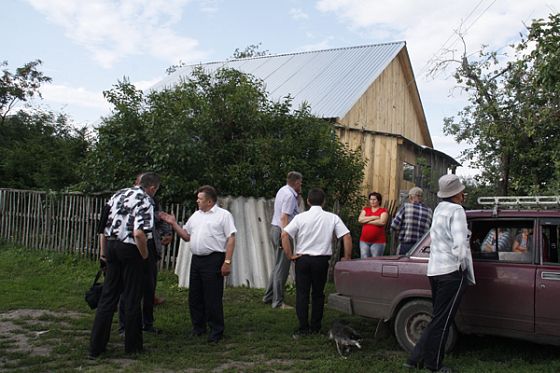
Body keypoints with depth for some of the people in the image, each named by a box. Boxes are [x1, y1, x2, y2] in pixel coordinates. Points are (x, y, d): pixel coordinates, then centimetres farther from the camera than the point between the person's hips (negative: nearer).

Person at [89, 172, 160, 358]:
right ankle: (132, 345, 18)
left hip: (111, 245, 6)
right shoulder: (145, 201, -12)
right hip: (130, 249, -6)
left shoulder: (119, 194, 11)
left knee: (108, 296, 11)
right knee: (132, 298, 7)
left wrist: (103, 250, 18)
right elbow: (139, 233, -25)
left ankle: (96, 346, 13)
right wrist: (145, 254, -9)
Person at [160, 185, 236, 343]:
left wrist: (227, 262, -16)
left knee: (212, 298, -3)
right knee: (194, 296, 12)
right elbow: (186, 236, 20)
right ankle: (198, 328, 27)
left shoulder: (223, 215, -4)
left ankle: (216, 332, 8)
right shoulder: (196, 215, 17)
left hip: (213, 260, -7)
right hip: (196, 259, 7)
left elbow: (231, 239, -9)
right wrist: (173, 223, 9)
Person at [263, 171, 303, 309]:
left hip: (275, 229, 10)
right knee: (282, 268, -5)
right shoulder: (290, 195, -14)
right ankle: (278, 302, -1)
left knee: (279, 265, 17)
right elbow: (284, 217, -22)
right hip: (282, 231, -10)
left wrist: (297, 194, 18)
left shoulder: (282, 190, 15)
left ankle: (268, 296, 22)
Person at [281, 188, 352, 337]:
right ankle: (315, 327, 18)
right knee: (318, 294, 14)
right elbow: (347, 237, -7)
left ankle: (303, 328, 4)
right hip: (322, 260, 1)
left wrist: (290, 255, -6)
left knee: (302, 293, 6)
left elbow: (285, 235, -13)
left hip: (302, 259, -1)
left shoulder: (300, 217, -4)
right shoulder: (332, 218, -2)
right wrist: (347, 257, 2)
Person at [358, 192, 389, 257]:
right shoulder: (365, 210, 14)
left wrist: (366, 221, -7)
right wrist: (373, 217, -9)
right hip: (364, 241, 4)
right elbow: (360, 219, -1)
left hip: (378, 242, -4)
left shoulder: (383, 211, 2)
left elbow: (382, 222, -16)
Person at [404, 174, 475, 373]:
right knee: (441, 321, 1)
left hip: (434, 270, 8)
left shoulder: (439, 208, 10)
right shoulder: (456, 210, -13)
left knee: (439, 318, 17)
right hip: (451, 271, -8)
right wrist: (463, 265, -7)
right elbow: (459, 243, -24)